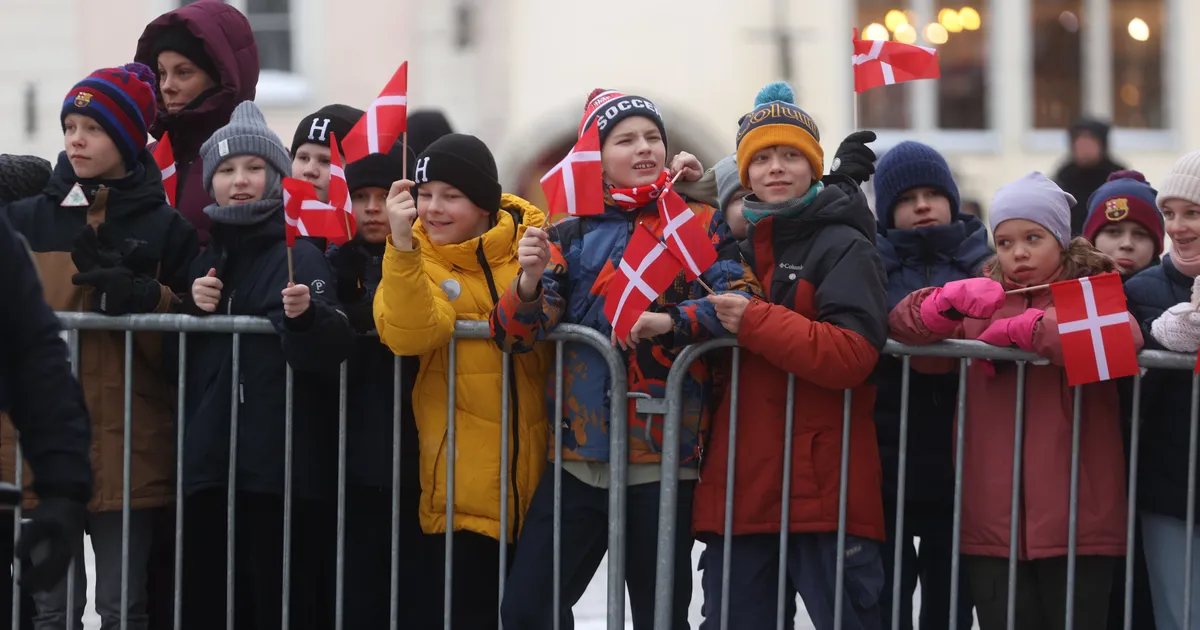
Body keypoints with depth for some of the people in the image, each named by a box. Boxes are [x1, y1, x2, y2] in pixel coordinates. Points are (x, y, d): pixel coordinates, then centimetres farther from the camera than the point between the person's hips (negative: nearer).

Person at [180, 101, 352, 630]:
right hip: (208, 463, 5)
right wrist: (194, 309, 1)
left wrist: (304, 316, -33)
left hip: (284, 467, -5)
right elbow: (176, 362, 18)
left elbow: (326, 354, -13)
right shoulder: (205, 258, 16)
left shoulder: (301, 255, -1)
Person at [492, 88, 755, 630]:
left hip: (664, 458, -2)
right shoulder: (572, 236, 9)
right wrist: (530, 281, -20)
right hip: (580, 456, 2)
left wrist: (673, 321, -25)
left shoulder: (699, 224, 4)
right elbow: (514, 336, 1)